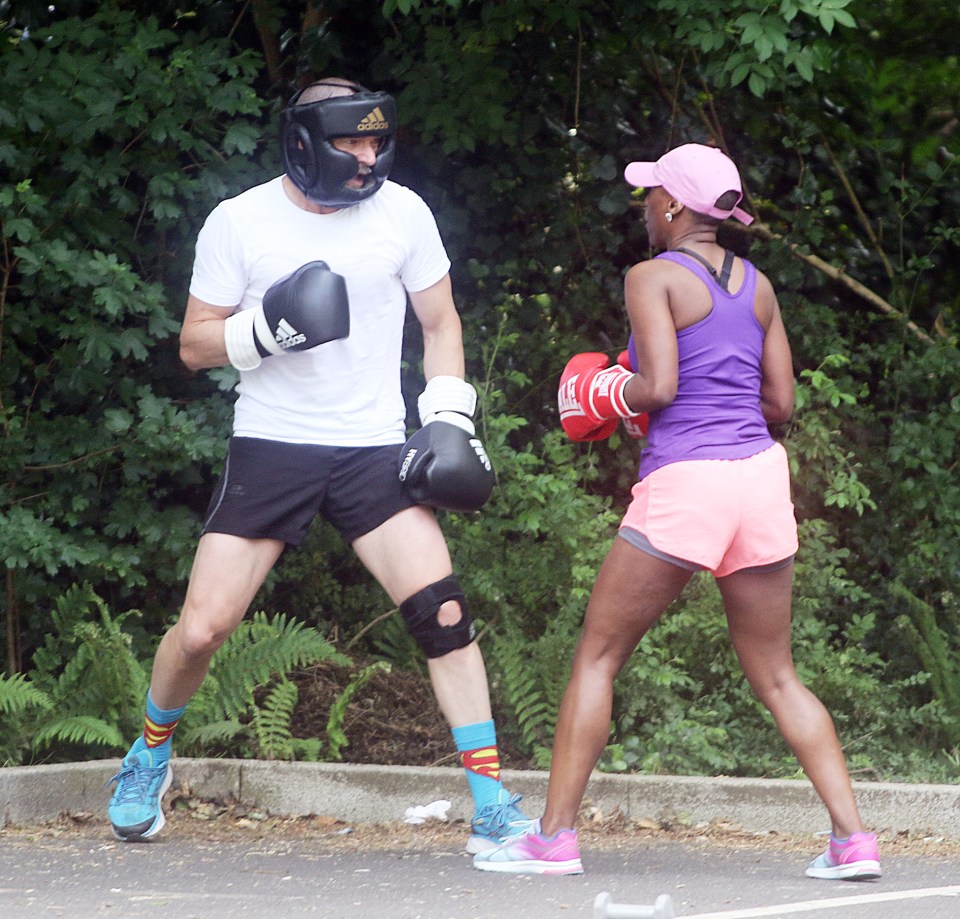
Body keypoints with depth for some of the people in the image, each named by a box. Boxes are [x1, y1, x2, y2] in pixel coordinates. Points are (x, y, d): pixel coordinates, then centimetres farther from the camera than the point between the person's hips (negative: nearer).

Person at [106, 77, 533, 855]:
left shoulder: (402, 213, -1)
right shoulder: (239, 222, -5)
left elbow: (439, 322, 11)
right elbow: (194, 345, 0)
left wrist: (450, 419, -1)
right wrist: (266, 327, -19)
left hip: (374, 449, 1)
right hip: (270, 447, -1)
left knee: (442, 610, -15)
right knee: (202, 629, -4)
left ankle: (492, 803, -10)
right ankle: (151, 754, 27)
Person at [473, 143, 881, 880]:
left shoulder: (653, 278, -4)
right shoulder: (759, 286, 13)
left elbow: (658, 384, -15)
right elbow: (780, 402, 14)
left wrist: (608, 394, 5)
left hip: (682, 485, -5)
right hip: (761, 476, 6)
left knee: (597, 656, 6)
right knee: (776, 676, 12)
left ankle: (556, 836, 5)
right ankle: (853, 838, 2)